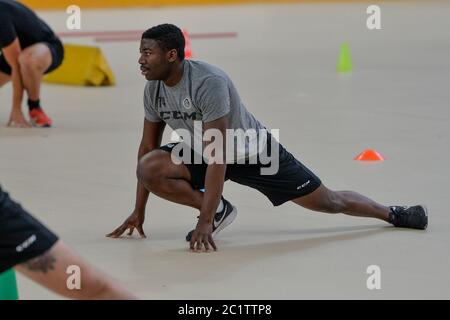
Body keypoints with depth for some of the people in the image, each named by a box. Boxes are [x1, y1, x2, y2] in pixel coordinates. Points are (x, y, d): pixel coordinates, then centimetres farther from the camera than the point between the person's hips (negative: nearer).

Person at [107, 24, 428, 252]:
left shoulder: (208, 82, -35)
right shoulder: (154, 89, -12)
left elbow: (217, 155, -36)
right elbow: (148, 145, 1)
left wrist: (205, 223, -38)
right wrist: (139, 211, 0)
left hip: (253, 152, -6)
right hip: (199, 152, 6)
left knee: (329, 201, 4)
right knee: (149, 168, -22)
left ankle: (391, 213, 32)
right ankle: (218, 209, -3)